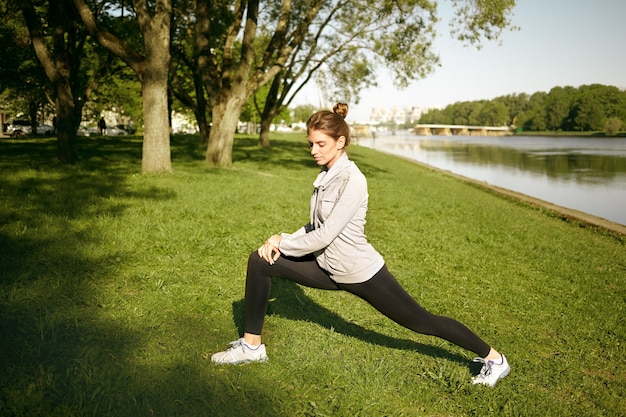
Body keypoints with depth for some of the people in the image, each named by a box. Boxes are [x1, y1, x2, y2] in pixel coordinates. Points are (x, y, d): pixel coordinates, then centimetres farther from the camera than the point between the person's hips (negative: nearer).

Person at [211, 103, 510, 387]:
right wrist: (282, 239, -4)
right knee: (259, 261, -1)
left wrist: (283, 244, -12)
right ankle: (251, 346, 10)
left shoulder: (352, 180, -23)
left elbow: (325, 236, -25)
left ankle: (493, 358, 27)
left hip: (361, 274, -8)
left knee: (422, 321, 4)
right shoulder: (326, 175, 4)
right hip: (328, 268, 8)